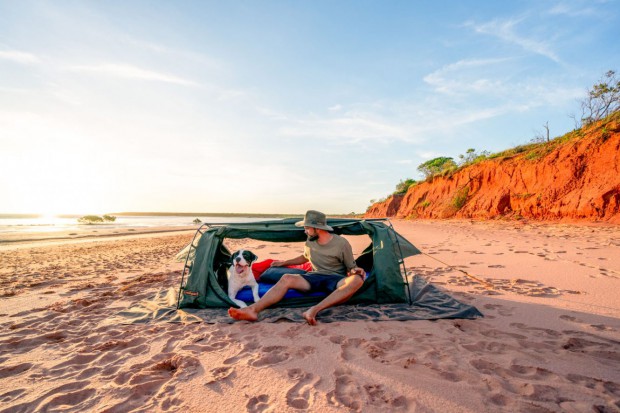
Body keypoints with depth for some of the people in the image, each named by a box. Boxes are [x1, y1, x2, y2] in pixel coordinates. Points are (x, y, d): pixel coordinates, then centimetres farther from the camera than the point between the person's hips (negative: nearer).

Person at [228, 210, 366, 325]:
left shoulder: (341, 243, -10)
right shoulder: (310, 242, 4)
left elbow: (350, 268, -1)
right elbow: (305, 257, 25)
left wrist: (355, 270, -23)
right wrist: (284, 262, 27)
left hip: (336, 279, -4)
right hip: (315, 276, 4)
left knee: (357, 280, -38)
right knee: (287, 278, -23)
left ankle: (315, 310, -52)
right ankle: (253, 309, -39)